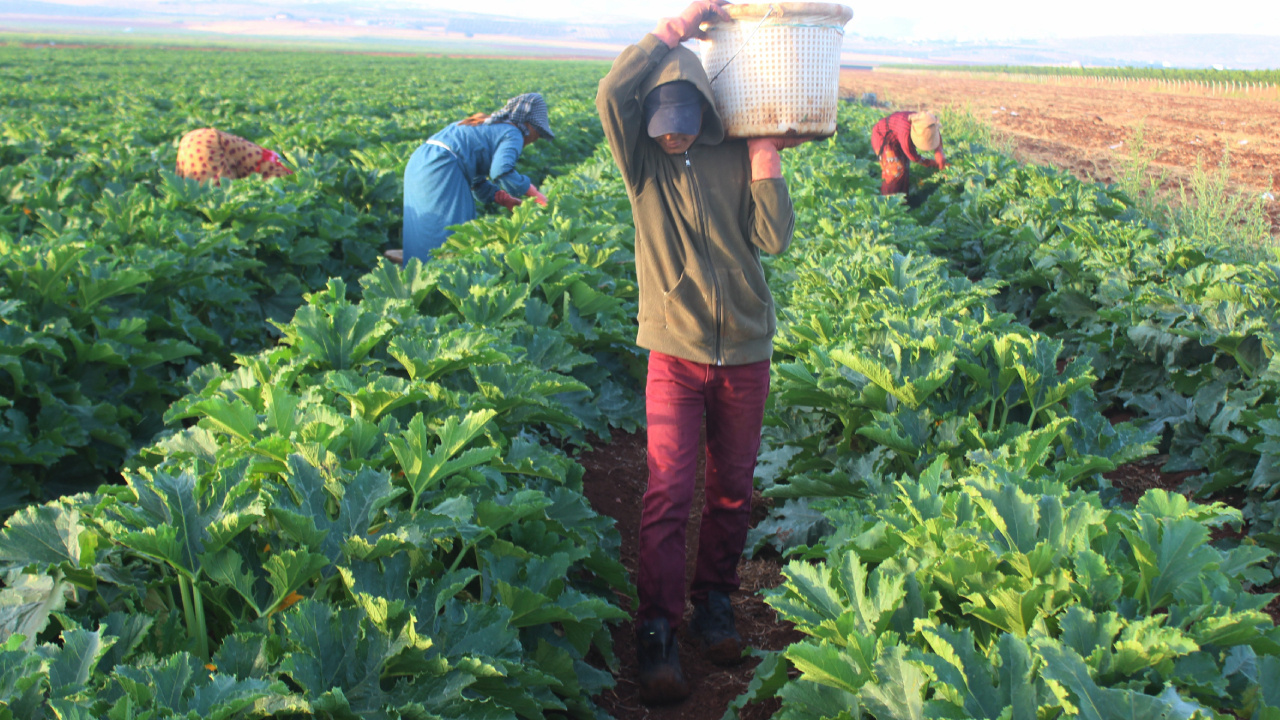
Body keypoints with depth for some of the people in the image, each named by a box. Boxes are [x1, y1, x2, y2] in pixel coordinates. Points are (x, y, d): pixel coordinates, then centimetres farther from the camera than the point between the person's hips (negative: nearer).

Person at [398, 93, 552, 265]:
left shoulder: (489, 126, 28)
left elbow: (476, 180, 28)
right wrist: (534, 193, -8)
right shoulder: (512, 134, 0)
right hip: (441, 167, -10)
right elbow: (501, 171, -21)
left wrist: (507, 200, 20)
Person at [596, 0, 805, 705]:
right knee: (668, 492, -7)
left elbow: (775, 237, -7)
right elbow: (611, 93, -22)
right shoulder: (643, 160, -3)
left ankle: (714, 597, 30)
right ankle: (656, 628, 1)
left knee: (732, 487, 12)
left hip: (746, 350, 2)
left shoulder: (739, 157, 1)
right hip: (676, 352, -2)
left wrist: (763, 152, -10)